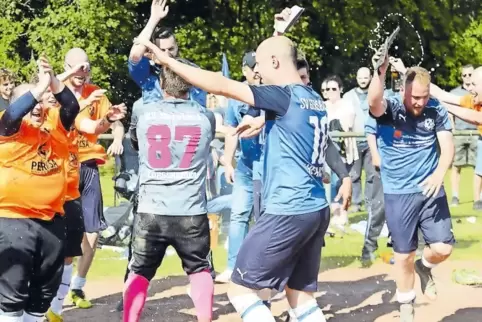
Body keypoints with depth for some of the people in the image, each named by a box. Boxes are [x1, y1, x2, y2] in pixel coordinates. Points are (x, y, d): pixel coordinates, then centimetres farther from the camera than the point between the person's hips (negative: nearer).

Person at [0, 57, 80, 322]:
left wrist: (54, 81, -21)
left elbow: (72, 107, -6)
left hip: (51, 219, 6)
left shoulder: (53, 124, 10)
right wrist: (41, 86, -31)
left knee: (45, 288, 16)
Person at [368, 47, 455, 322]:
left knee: (443, 247, -4)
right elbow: (374, 102, -34)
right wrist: (381, 71, -52)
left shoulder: (436, 111, -4)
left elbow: (447, 145, -8)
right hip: (398, 194, -2)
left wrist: (440, 173, -28)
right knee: (404, 255, 6)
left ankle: (424, 267, 32)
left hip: (431, 189, 2)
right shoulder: (389, 109, -12)